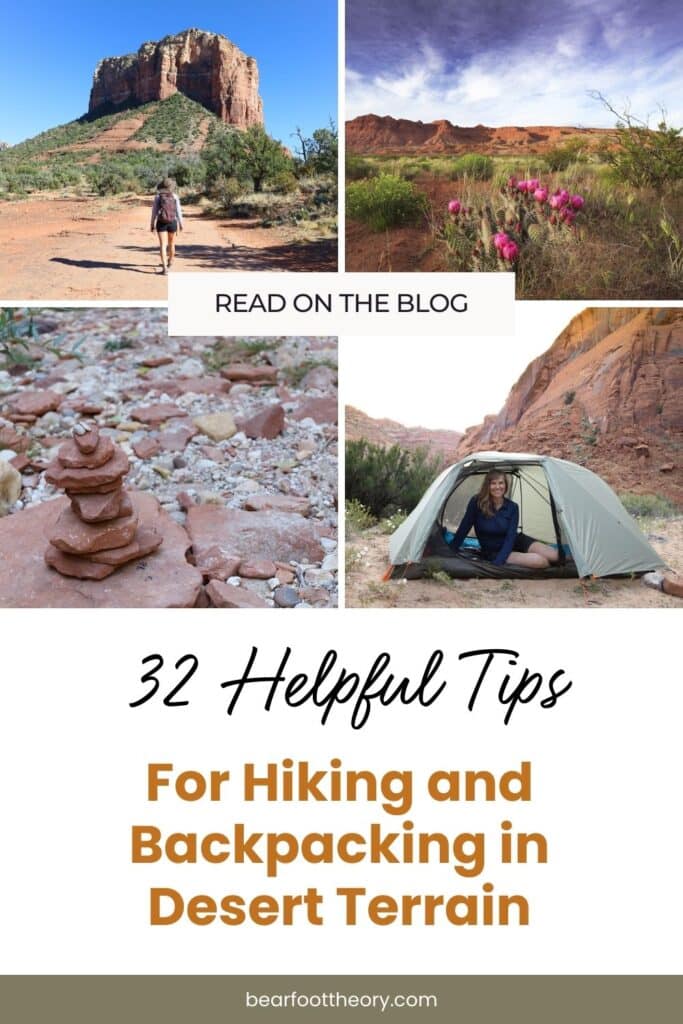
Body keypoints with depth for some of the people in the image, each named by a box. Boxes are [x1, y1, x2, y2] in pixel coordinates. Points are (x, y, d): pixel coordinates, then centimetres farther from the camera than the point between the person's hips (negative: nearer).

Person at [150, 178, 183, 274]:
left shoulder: (158, 196, -2)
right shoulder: (174, 196, -1)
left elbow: (154, 211, -3)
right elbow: (178, 211, -2)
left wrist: (152, 224, 5)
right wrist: (181, 223, 7)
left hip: (161, 223, -2)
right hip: (172, 223, 2)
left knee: (163, 245, -6)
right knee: (171, 243, 24)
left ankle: (165, 268, -20)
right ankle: (170, 261, 46)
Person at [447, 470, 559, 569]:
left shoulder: (512, 507, -11)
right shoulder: (477, 502, -19)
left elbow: (510, 538, -16)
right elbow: (464, 528, -11)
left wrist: (497, 563, -29)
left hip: (515, 543, 3)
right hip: (493, 551, -3)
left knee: (554, 556, -15)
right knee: (539, 561, -25)